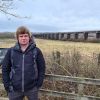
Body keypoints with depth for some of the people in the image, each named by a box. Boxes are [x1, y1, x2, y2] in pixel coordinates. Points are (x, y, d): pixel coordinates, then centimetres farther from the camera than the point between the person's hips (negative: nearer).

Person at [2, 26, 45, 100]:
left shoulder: (36, 51, -5)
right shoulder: (11, 51, -2)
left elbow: (42, 68, 0)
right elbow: (5, 69, 4)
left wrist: (39, 84, -3)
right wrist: (7, 85, 0)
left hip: (32, 88, -1)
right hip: (14, 89, 1)